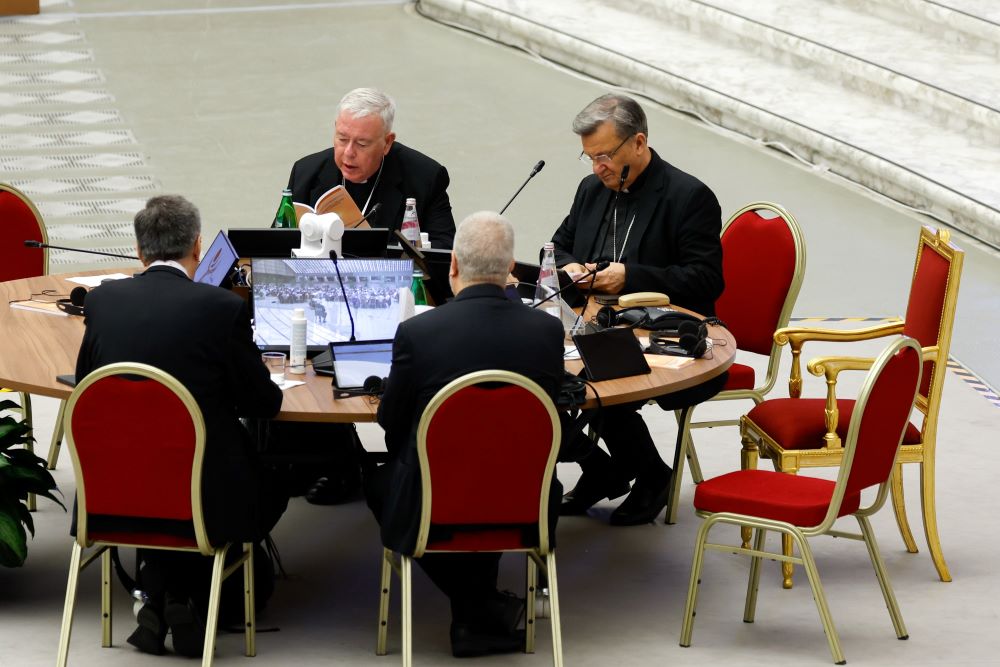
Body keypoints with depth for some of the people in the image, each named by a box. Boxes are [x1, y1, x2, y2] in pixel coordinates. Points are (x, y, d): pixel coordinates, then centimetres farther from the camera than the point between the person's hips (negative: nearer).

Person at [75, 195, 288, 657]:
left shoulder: (102, 300, -4)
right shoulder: (222, 307, -14)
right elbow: (265, 403, -4)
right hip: (204, 499, -3)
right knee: (272, 489, 28)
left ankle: (157, 597, 26)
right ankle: (187, 600, 20)